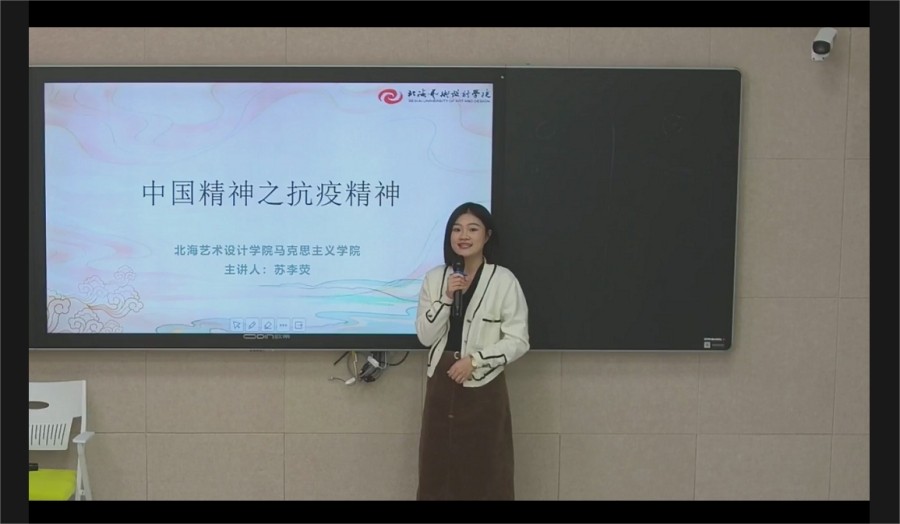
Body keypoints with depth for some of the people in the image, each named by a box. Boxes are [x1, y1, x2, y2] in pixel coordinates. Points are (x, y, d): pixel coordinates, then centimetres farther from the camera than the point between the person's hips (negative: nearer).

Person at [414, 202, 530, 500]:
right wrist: (446, 298, -12)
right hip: (441, 385, 4)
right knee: (438, 469, 8)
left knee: (484, 472, 3)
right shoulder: (434, 278, 5)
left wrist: (475, 360, -16)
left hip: (484, 387, -3)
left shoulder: (504, 280, -7)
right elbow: (425, 337, 0)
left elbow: (518, 340, -8)